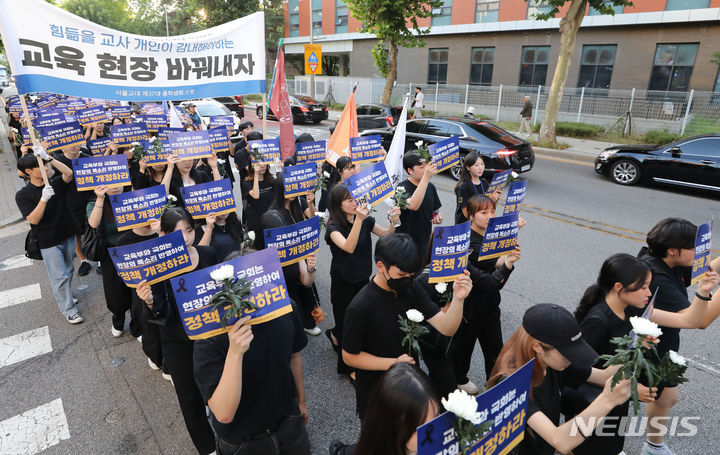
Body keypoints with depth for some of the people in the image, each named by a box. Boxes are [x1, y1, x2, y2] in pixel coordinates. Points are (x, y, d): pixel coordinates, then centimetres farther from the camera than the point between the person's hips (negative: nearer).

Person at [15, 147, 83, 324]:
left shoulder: (55, 183, 0)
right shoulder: (23, 195, -10)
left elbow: (69, 173, -20)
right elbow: (33, 220, -19)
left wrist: (48, 158, -25)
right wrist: (44, 199, -30)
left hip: (68, 235, 4)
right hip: (49, 242, -4)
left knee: (68, 270, 19)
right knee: (59, 276, 0)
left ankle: (65, 296, 40)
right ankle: (68, 309, 12)